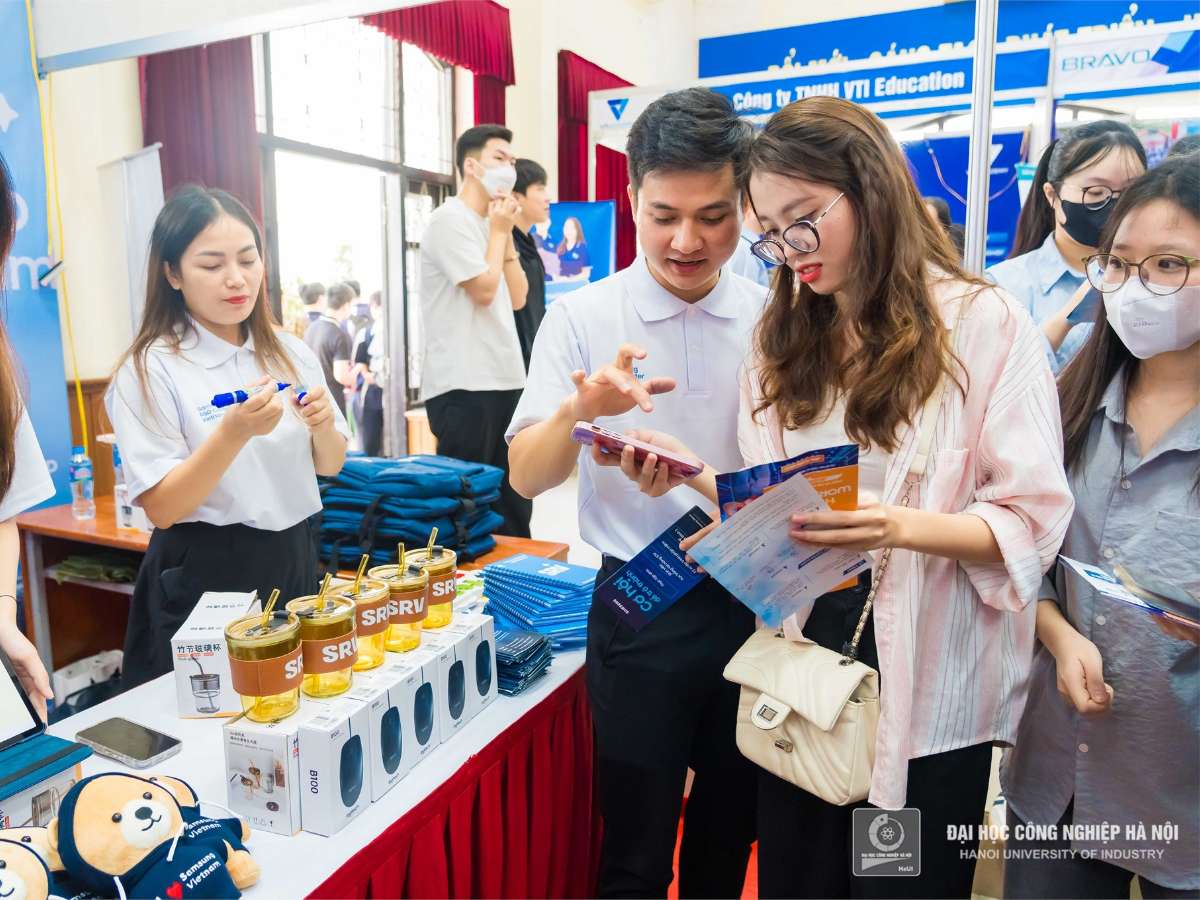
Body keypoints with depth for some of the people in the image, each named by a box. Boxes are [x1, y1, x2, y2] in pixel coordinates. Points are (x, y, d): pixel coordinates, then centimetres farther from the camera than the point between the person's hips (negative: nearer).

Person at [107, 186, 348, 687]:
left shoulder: (290, 354, 3)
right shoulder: (148, 370, -11)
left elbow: (330, 466, 9)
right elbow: (161, 508, -15)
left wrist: (323, 426, -13)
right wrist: (234, 432, -29)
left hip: (295, 562, 5)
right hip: (206, 576, -4)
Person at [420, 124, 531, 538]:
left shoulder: (492, 223, 18)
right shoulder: (451, 219, -7)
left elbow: (517, 298, 14)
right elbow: (484, 289, -16)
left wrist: (506, 233, 8)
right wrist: (499, 231, -3)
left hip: (504, 379, 9)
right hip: (464, 385, -9)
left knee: (514, 497, 14)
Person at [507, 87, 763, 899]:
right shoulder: (582, 319, -8)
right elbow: (526, 477, -12)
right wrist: (578, 410, -32)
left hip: (756, 603, 3)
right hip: (640, 612, -2)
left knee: (731, 833, 23)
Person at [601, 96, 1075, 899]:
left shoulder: (984, 324, -9)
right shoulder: (783, 338, 6)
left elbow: (1033, 521, -12)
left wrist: (903, 527, -29)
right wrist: (697, 477, -11)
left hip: (926, 690, -4)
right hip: (801, 670, 4)